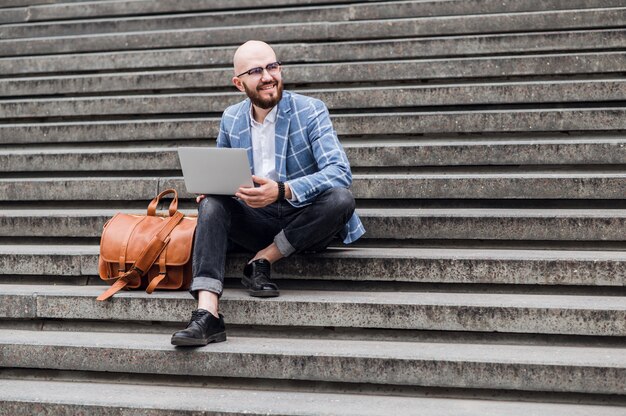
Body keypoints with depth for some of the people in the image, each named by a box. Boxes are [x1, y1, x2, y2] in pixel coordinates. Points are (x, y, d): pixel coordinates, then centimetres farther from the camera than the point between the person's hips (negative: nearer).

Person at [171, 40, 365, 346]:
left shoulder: (310, 111, -8)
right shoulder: (231, 118, 6)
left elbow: (340, 172, -20)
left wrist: (281, 191, -36)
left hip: (303, 223, -3)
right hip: (257, 222, 3)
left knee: (341, 199, -32)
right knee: (211, 203, -24)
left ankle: (261, 261, -16)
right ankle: (207, 315, -37)